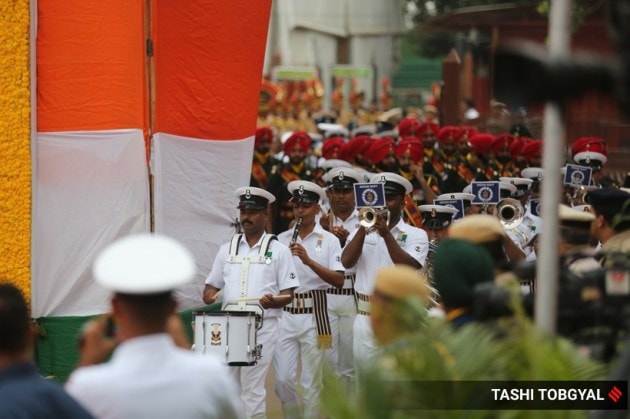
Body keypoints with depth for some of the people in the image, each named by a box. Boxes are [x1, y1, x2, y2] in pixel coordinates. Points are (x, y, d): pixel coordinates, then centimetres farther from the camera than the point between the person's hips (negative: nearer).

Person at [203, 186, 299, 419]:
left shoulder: (278, 250, 2)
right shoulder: (227, 249, 13)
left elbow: (288, 294, 0)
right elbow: (212, 284, 17)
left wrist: (272, 301, -21)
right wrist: (209, 295, -6)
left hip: (263, 327, -4)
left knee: (252, 390, -6)